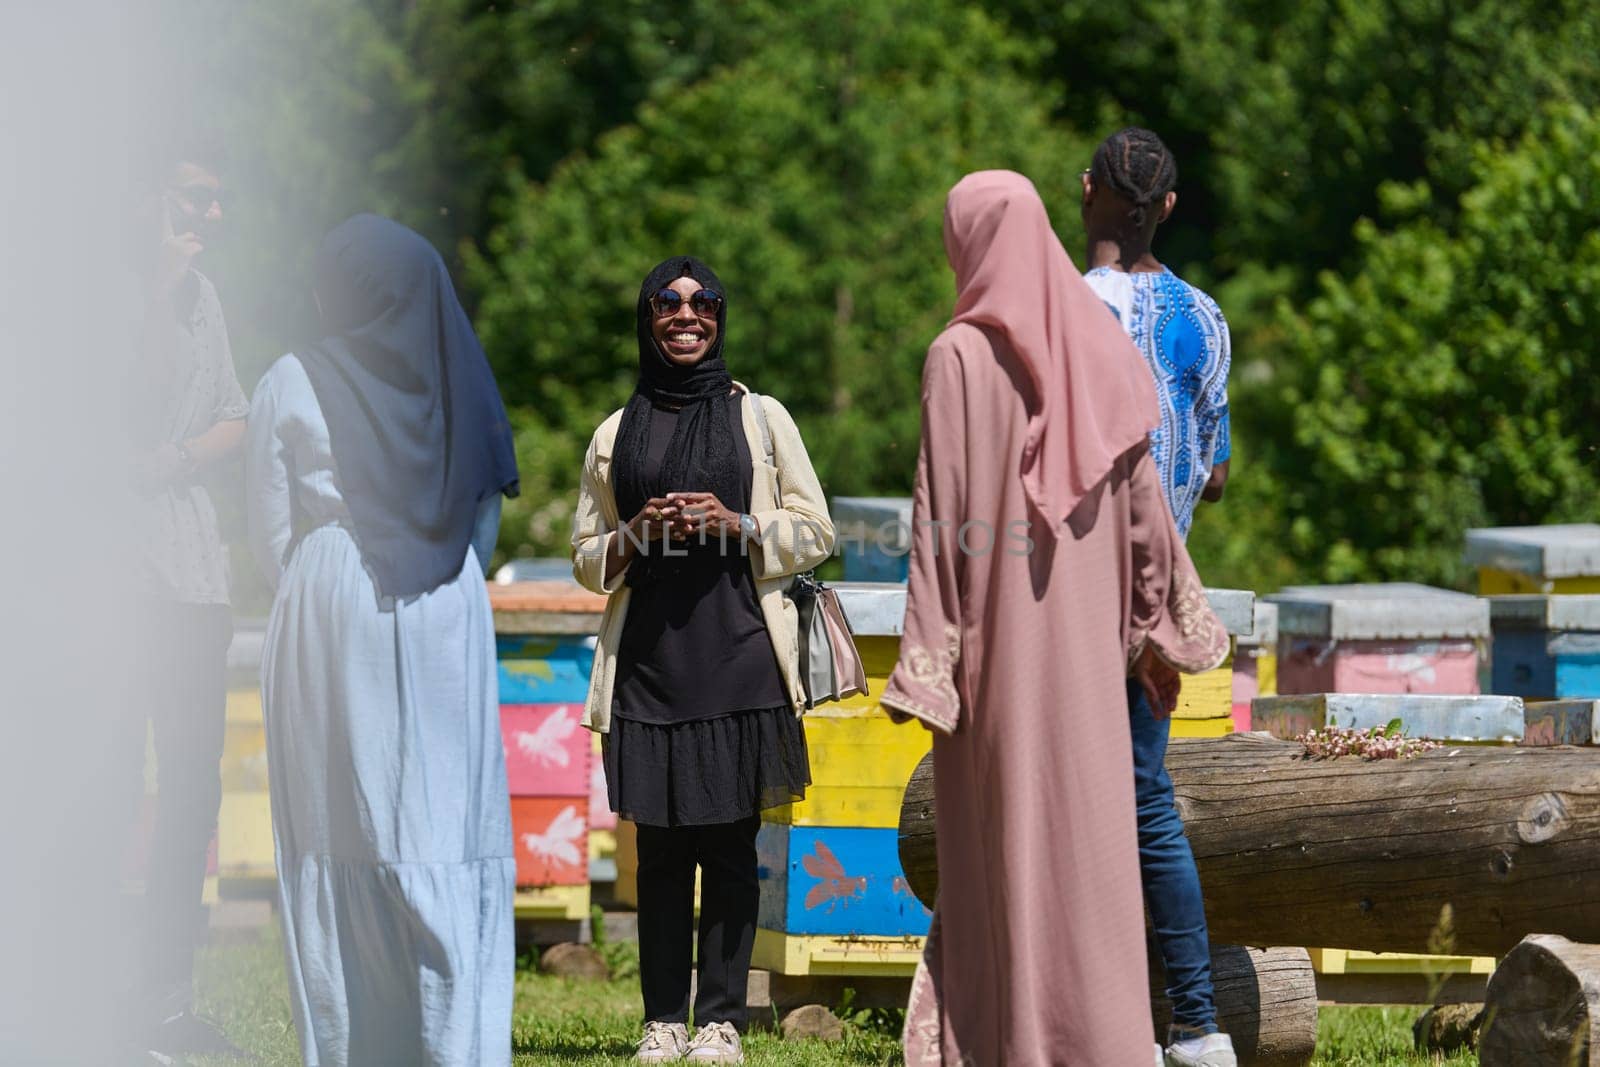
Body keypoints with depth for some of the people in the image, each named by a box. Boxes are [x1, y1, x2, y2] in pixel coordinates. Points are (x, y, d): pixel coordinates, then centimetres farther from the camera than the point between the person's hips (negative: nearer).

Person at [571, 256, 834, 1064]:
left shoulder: (760, 418, 9)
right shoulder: (616, 435, 14)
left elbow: (814, 533, 7)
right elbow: (587, 557, 16)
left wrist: (737, 524, -9)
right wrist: (636, 536, -4)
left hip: (738, 656, -2)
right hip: (649, 659, 2)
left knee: (730, 844, -3)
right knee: (661, 847, 1)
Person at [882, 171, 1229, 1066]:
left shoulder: (961, 356, -10)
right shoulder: (1095, 347, 4)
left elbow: (941, 512, -13)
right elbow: (1140, 494, 6)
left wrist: (925, 653, -12)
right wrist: (1158, 627, 14)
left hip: (993, 622, -4)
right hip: (1083, 627, 4)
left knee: (1005, 834, 2)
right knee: (1084, 827, 8)